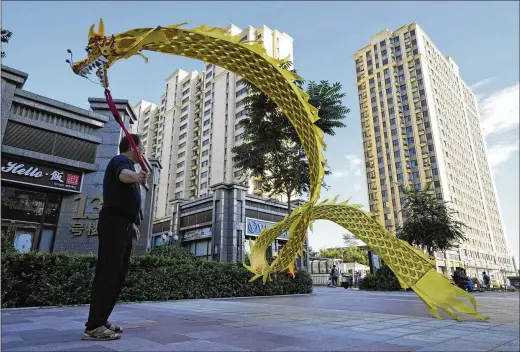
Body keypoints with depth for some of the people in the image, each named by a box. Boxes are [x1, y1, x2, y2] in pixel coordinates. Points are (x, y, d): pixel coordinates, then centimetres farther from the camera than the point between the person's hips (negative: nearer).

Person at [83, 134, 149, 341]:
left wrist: (132, 223, 29)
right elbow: (123, 174, -31)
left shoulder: (128, 164, 27)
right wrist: (136, 176, -54)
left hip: (124, 225, 10)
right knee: (108, 272, -14)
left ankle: (101, 321, 15)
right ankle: (93, 327, -12)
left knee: (119, 274, 9)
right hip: (114, 223, -10)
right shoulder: (120, 160, -4)